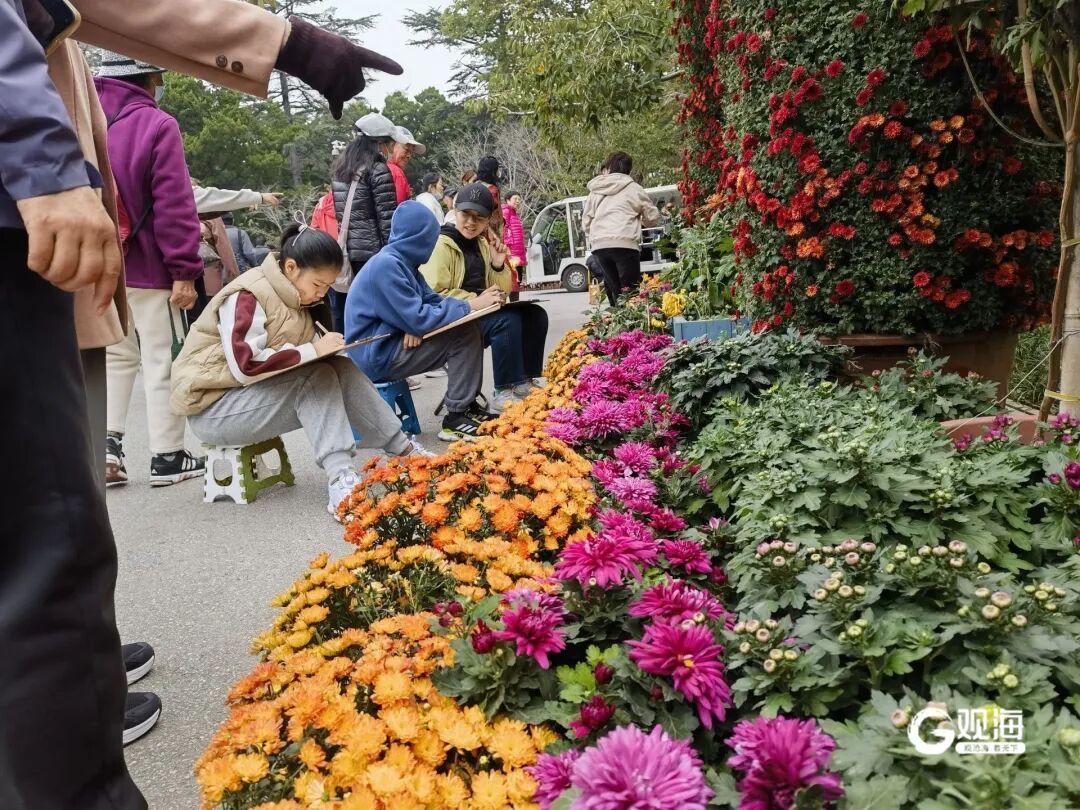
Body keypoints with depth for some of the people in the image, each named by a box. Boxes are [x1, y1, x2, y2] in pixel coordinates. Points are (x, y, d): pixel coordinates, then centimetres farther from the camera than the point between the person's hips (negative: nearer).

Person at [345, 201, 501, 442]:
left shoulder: (404, 263, 10)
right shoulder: (386, 264, -20)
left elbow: (432, 301, 8)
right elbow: (418, 319, -23)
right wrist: (469, 306, -17)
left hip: (395, 343, 9)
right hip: (376, 355, -9)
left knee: (467, 330, 1)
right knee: (464, 334, -16)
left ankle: (467, 405, 5)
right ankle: (455, 418, -12)